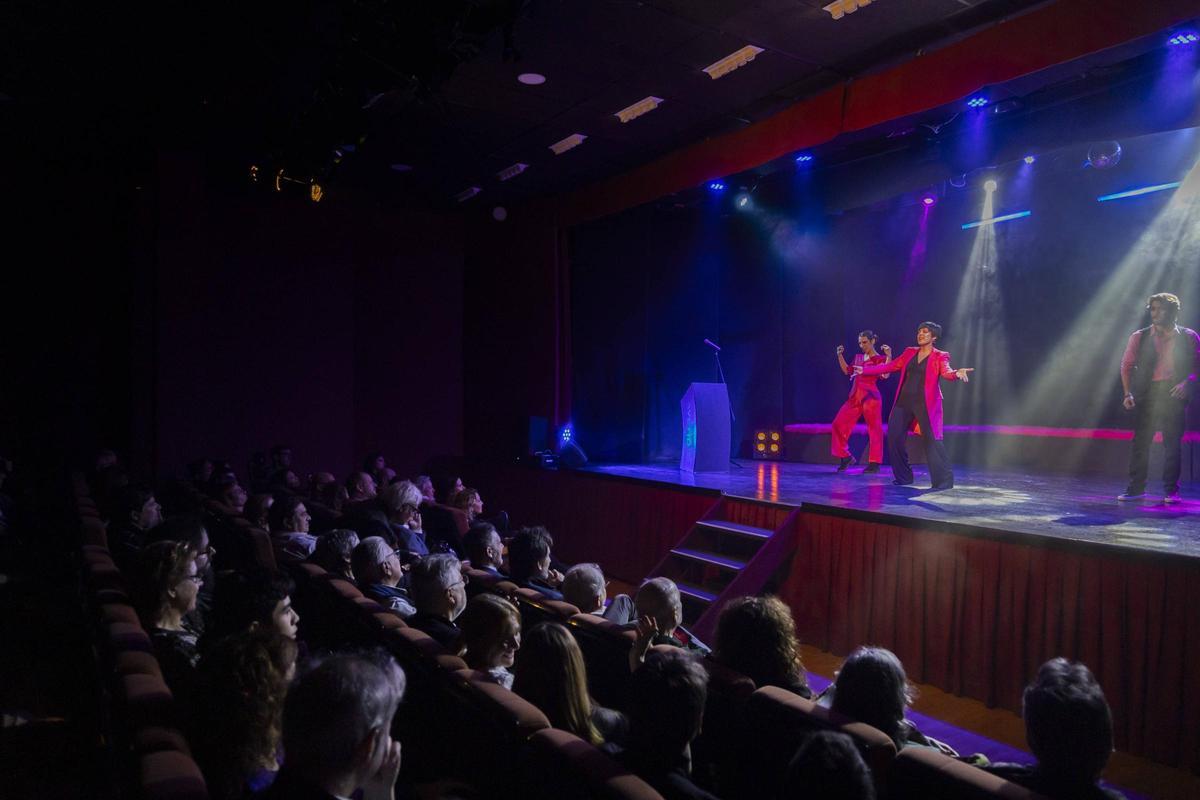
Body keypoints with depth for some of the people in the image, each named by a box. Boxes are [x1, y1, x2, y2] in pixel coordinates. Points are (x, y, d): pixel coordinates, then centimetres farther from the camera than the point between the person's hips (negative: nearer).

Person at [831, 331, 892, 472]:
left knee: (874, 429, -3)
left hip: (870, 397, -7)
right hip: (855, 397, 7)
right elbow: (847, 371, 27)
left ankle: (874, 463, 3)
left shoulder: (880, 359, -2)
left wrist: (889, 356, -24)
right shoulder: (858, 357, 18)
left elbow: (885, 375, -18)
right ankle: (845, 457, 15)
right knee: (839, 424, 3)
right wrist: (840, 356, 18)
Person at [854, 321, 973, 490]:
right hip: (904, 401, 5)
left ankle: (943, 481, -5)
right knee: (894, 437, 1)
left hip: (925, 403, -5)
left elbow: (946, 372, -16)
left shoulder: (940, 356, 1)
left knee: (932, 440, -12)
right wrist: (865, 370, 20)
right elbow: (890, 366, 20)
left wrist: (957, 373, -39)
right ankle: (903, 477, 16)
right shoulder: (909, 352, 15)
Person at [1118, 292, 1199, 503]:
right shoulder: (1139, 337, 7)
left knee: (1173, 443, 0)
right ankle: (1136, 488, 7)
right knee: (1140, 441, 0)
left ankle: (1171, 490, 8)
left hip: (1173, 393, -1)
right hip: (1147, 393, 1)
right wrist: (1128, 393, -3)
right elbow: (1127, 365, 7)